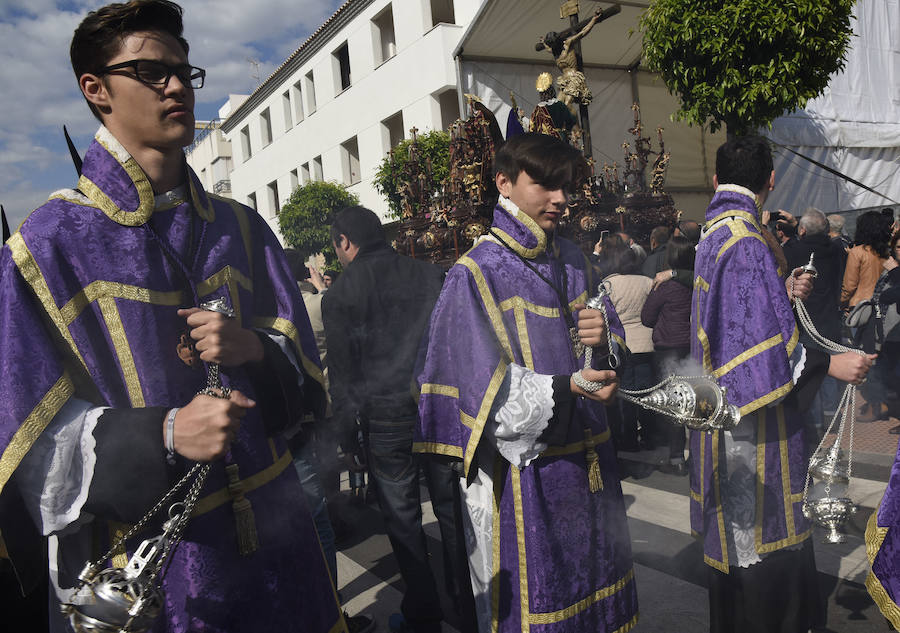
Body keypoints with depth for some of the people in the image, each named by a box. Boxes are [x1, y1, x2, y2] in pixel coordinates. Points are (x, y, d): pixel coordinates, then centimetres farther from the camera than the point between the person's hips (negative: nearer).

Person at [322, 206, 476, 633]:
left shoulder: (341, 294, -4)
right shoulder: (431, 275, 4)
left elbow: (342, 373, -3)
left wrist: (346, 435, 5)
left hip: (384, 419, -3)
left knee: (402, 519, 11)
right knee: (451, 511, 13)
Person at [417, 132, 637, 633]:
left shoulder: (573, 260, 9)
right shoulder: (477, 273, -10)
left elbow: (615, 341, 12)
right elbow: (489, 385, -17)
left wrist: (603, 339, -12)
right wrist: (564, 388, -31)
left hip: (587, 457, 6)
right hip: (523, 466, -6)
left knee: (596, 583, 17)